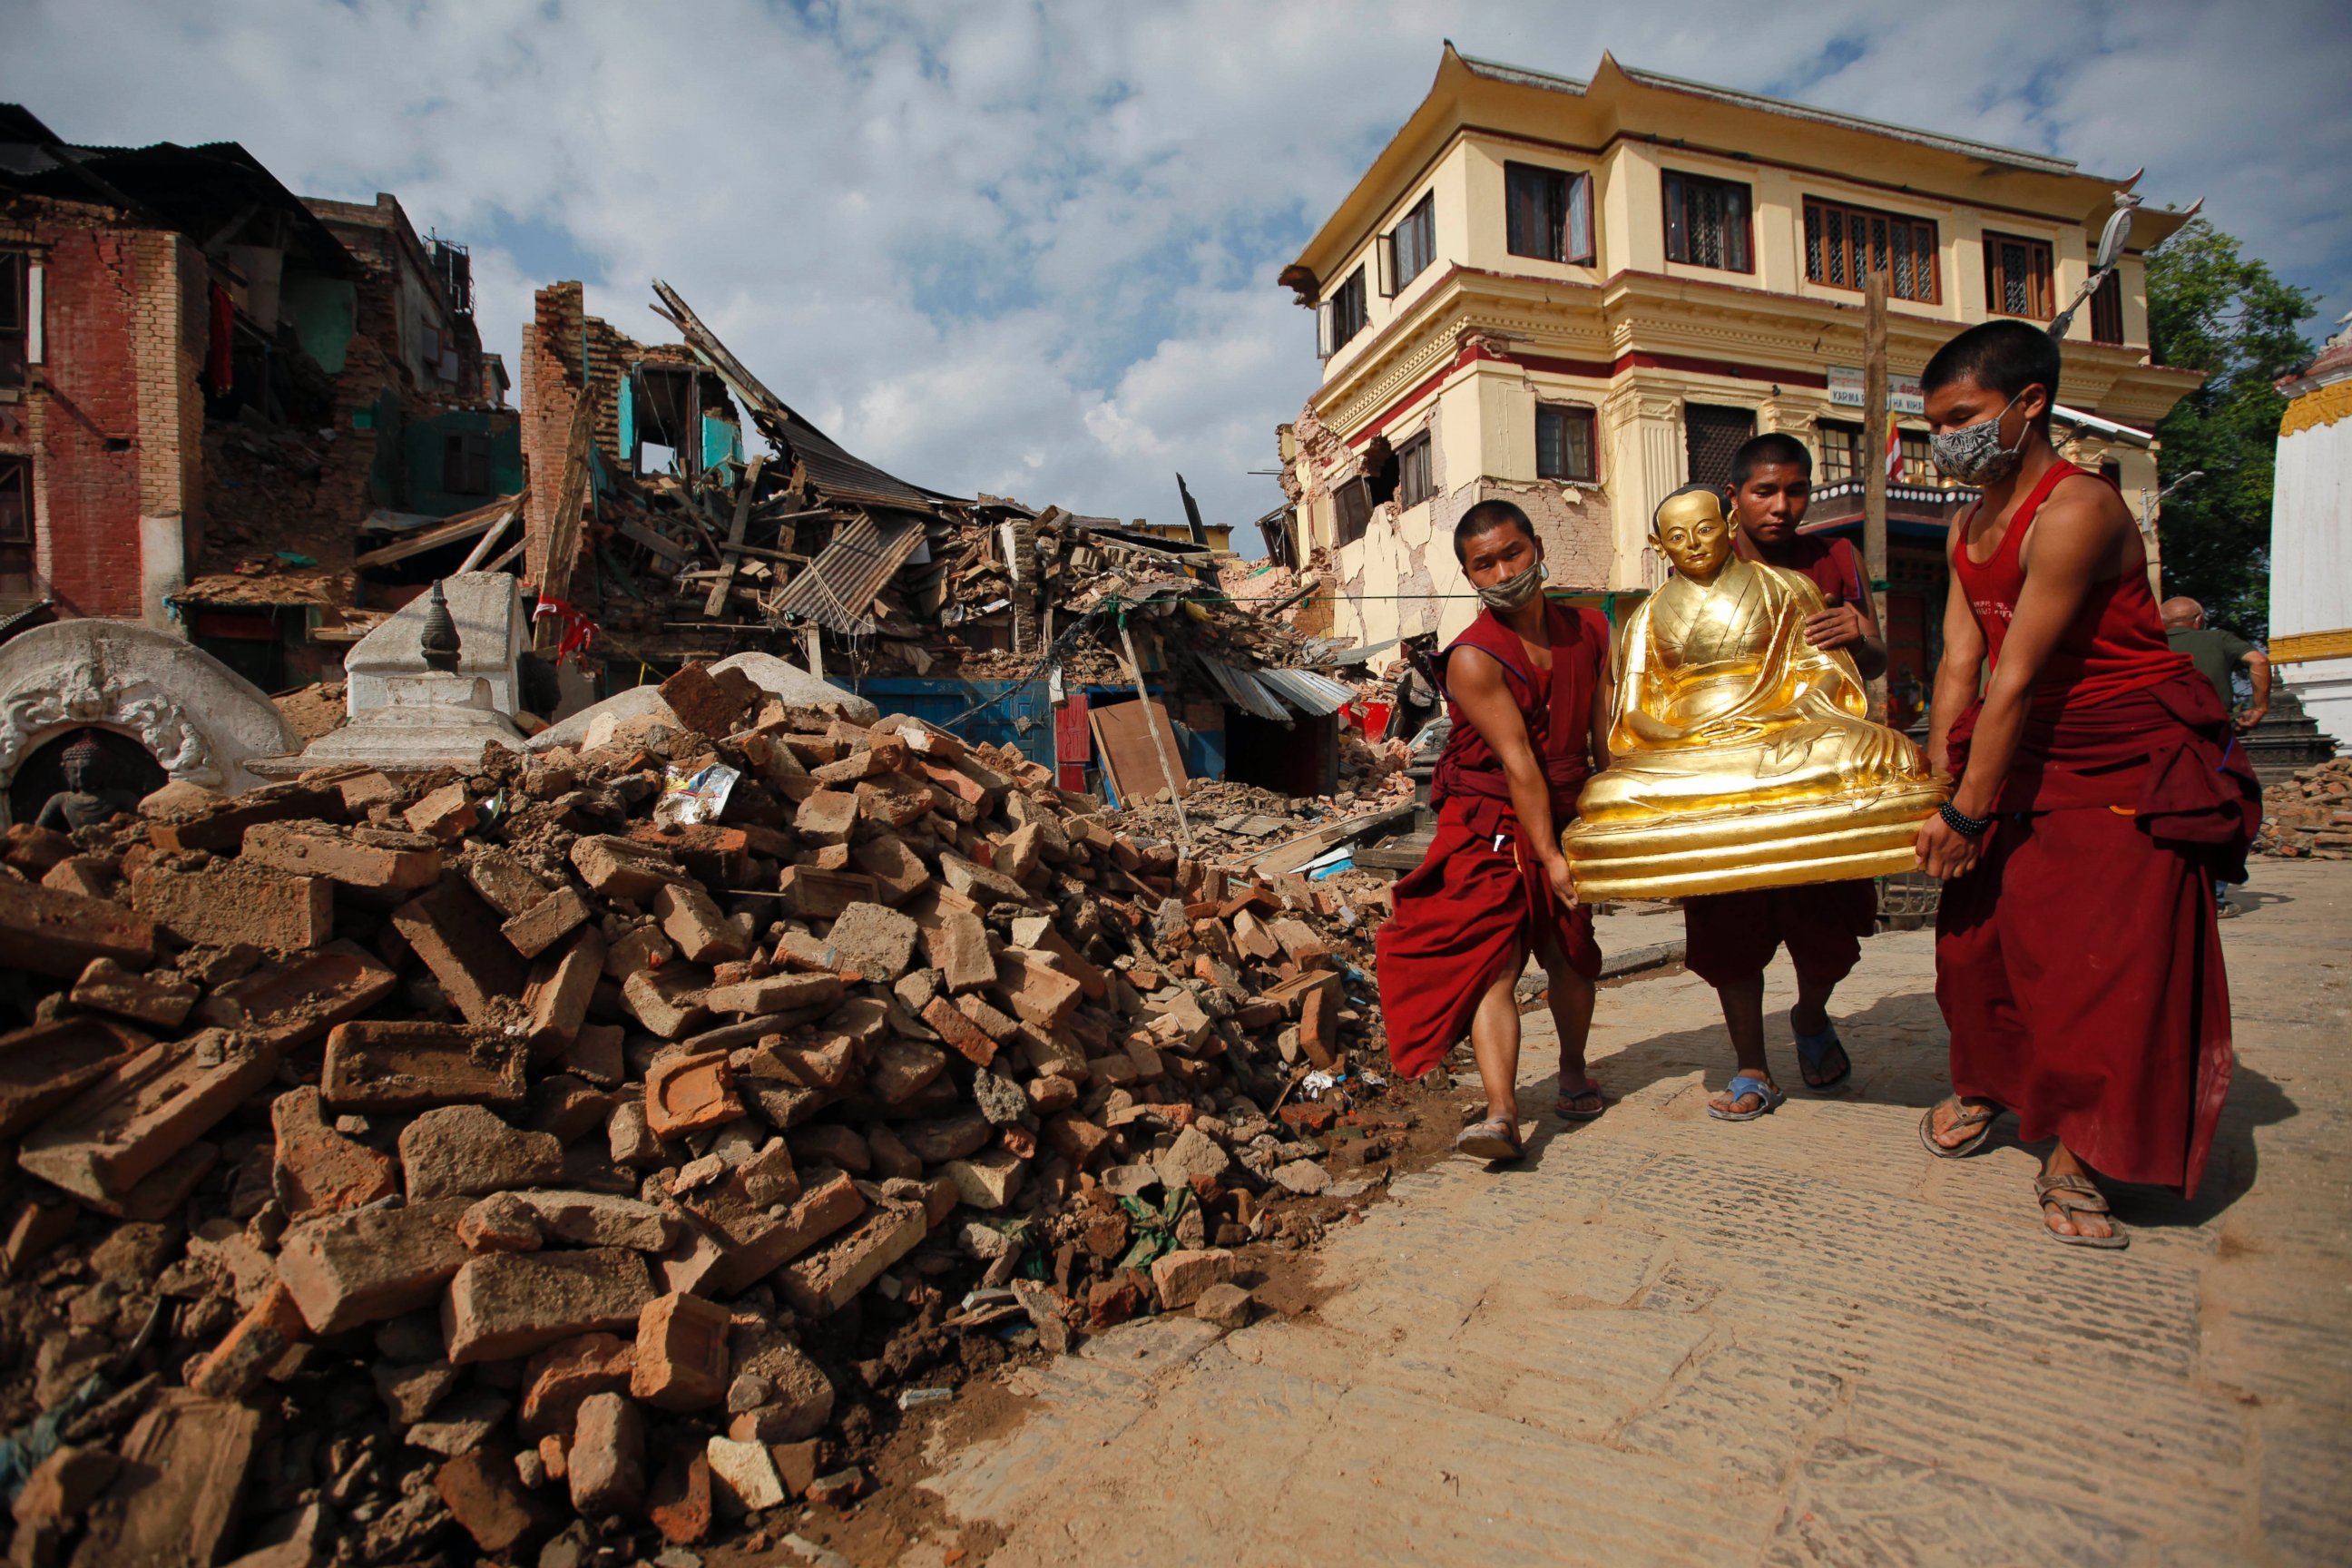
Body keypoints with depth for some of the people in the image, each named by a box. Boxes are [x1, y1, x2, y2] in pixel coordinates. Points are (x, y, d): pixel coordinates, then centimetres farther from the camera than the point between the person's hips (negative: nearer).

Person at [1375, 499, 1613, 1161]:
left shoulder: (1589, 630, 2)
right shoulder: (1473, 659, -16)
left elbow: (1606, 735, 6)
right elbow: (1516, 760, -20)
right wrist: (1547, 854, -19)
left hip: (1564, 817, 5)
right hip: (1489, 826, -5)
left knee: (1568, 953, 14)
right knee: (1491, 963, -14)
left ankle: (1574, 1075, 37)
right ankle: (1502, 1114, -17)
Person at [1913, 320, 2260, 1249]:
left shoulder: (2076, 511, -23)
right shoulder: (1968, 527, 4)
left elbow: (2016, 679, -25)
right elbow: (1959, 661, 1)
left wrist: (1967, 813, -23)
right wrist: (1938, 786, -3)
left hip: (2134, 762, -7)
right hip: (2032, 755, 7)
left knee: (2110, 964, -5)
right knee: (1979, 926, 9)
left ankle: (2073, 1161, 7)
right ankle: (1980, 1087, 29)